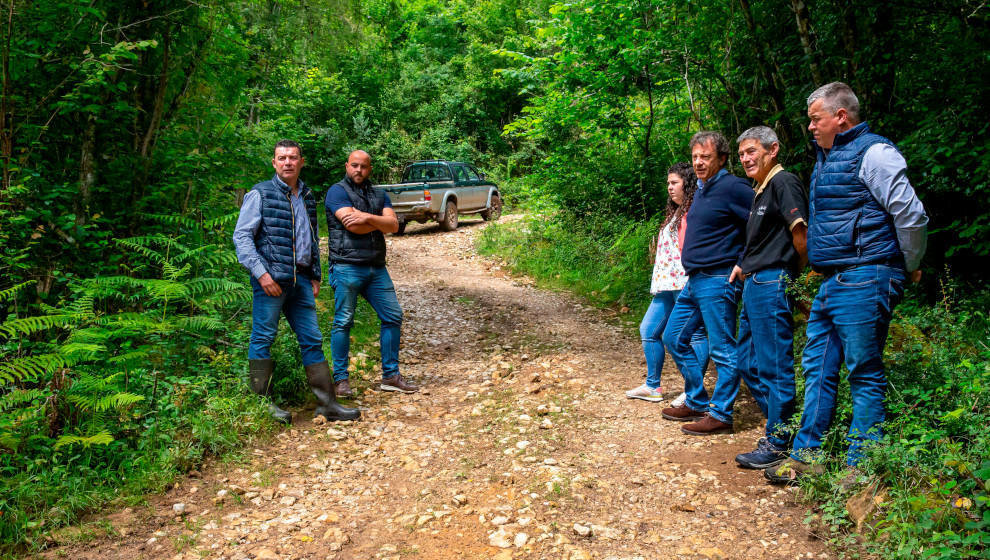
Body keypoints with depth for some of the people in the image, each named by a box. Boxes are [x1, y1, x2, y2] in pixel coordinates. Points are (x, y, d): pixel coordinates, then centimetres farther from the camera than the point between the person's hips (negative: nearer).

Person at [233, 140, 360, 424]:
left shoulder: (308, 197, 18)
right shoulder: (260, 194, -1)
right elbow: (241, 236, -7)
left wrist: (315, 275, 19)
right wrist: (261, 273, -16)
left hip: (301, 280, 6)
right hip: (271, 278, -6)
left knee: (312, 340, 6)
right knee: (262, 339, -1)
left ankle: (326, 403, 11)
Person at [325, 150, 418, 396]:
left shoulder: (379, 195, 18)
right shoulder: (337, 192, 0)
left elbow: (394, 225, 2)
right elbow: (354, 227, -14)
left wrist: (367, 217, -13)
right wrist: (380, 224, 0)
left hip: (376, 268, 6)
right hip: (347, 267, -6)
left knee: (393, 316, 4)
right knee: (343, 322, -3)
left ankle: (390, 376, 13)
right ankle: (340, 379, 6)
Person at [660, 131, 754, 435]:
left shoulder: (732, 187, -12)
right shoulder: (701, 190, 16)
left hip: (718, 281, -10)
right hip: (694, 281, 11)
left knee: (722, 350, -2)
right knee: (674, 337, 15)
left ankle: (720, 415, 7)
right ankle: (697, 403, 25)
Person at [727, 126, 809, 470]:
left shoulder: (783, 182, -11)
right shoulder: (760, 190, 20)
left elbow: (801, 233, -19)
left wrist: (795, 275, -7)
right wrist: (745, 264, 16)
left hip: (772, 284, -11)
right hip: (754, 286, 11)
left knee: (774, 367, -4)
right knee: (747, 363, 15)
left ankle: (777, 445, 4)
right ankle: (779, 424, 26)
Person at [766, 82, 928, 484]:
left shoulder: (872, 153, -10)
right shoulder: (827, 158, 19)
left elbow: (911, 214, -13)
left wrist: (909, 269, -3)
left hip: (863, 282, -10)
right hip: (830, 284, 10)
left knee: (864, 374, -2)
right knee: (818, 369, 11)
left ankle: (860, 468, 7)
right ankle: (807, 456, 20)